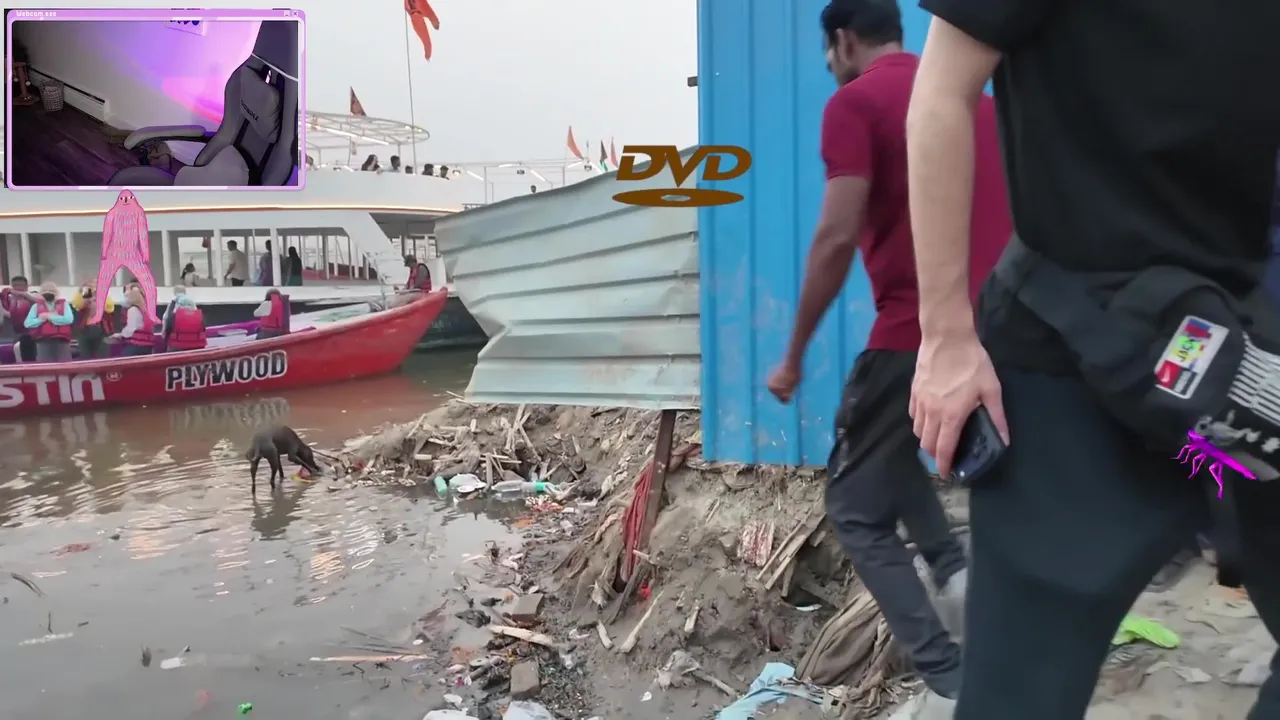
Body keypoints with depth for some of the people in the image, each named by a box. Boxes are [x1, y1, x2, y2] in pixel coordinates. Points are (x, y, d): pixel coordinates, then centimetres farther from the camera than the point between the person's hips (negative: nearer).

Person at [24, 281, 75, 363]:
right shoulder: (36, 306, 11)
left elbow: (69, 319, -10)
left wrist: (50, 317, -8)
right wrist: (42, 318, -10)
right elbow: (27, 323, 2)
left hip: (61, 341, -1)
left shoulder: (64, 304, 8)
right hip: (43, 342, 1)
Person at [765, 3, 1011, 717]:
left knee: (858, 510, 8)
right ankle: (956, 569, 13)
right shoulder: (977, 95, 17)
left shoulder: (855, 102, -5)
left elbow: (838, 238, -15)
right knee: (891, 445, 32)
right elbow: (1011, 219, 18)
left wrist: (795, 356, -8)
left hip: (918, 335, -8)